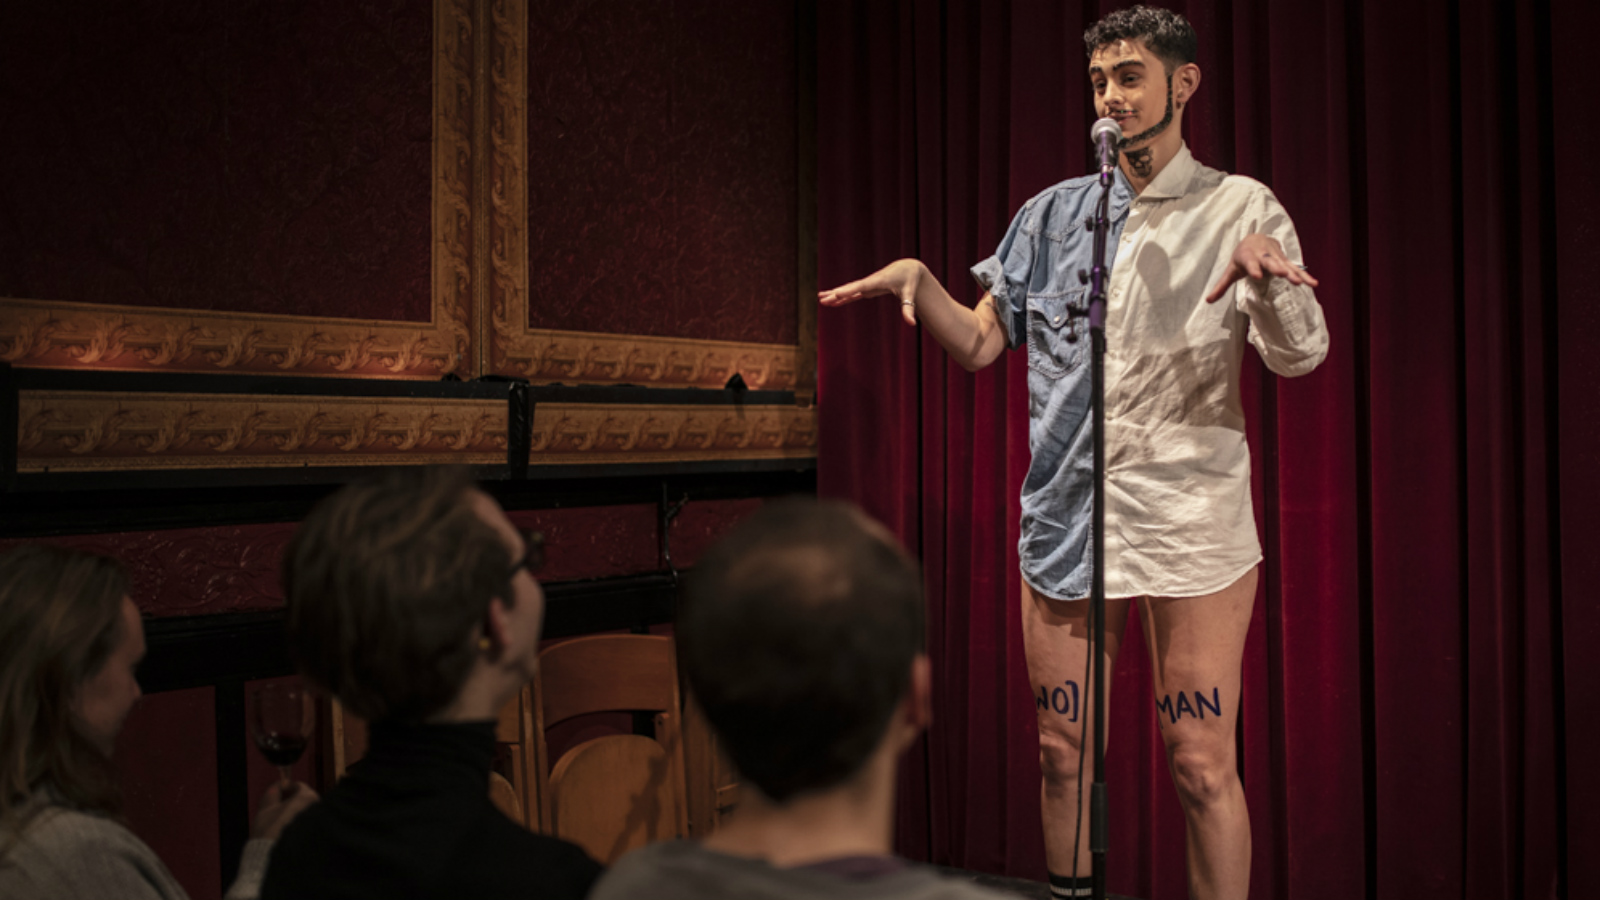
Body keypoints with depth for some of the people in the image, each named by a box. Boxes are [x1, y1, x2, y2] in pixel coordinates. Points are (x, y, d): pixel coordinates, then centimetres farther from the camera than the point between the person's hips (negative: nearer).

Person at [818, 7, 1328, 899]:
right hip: (1066, 513, 4)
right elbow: (980, 342, 13)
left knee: (1203, 766, -2)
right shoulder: (1055, 215, 13)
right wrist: (917, 279, -5)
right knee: (1065, 754, 11)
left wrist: (1267, 267, -28)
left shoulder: (1241, 208, 2)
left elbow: (1299, 356, -9)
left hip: (1191, 520, -3)